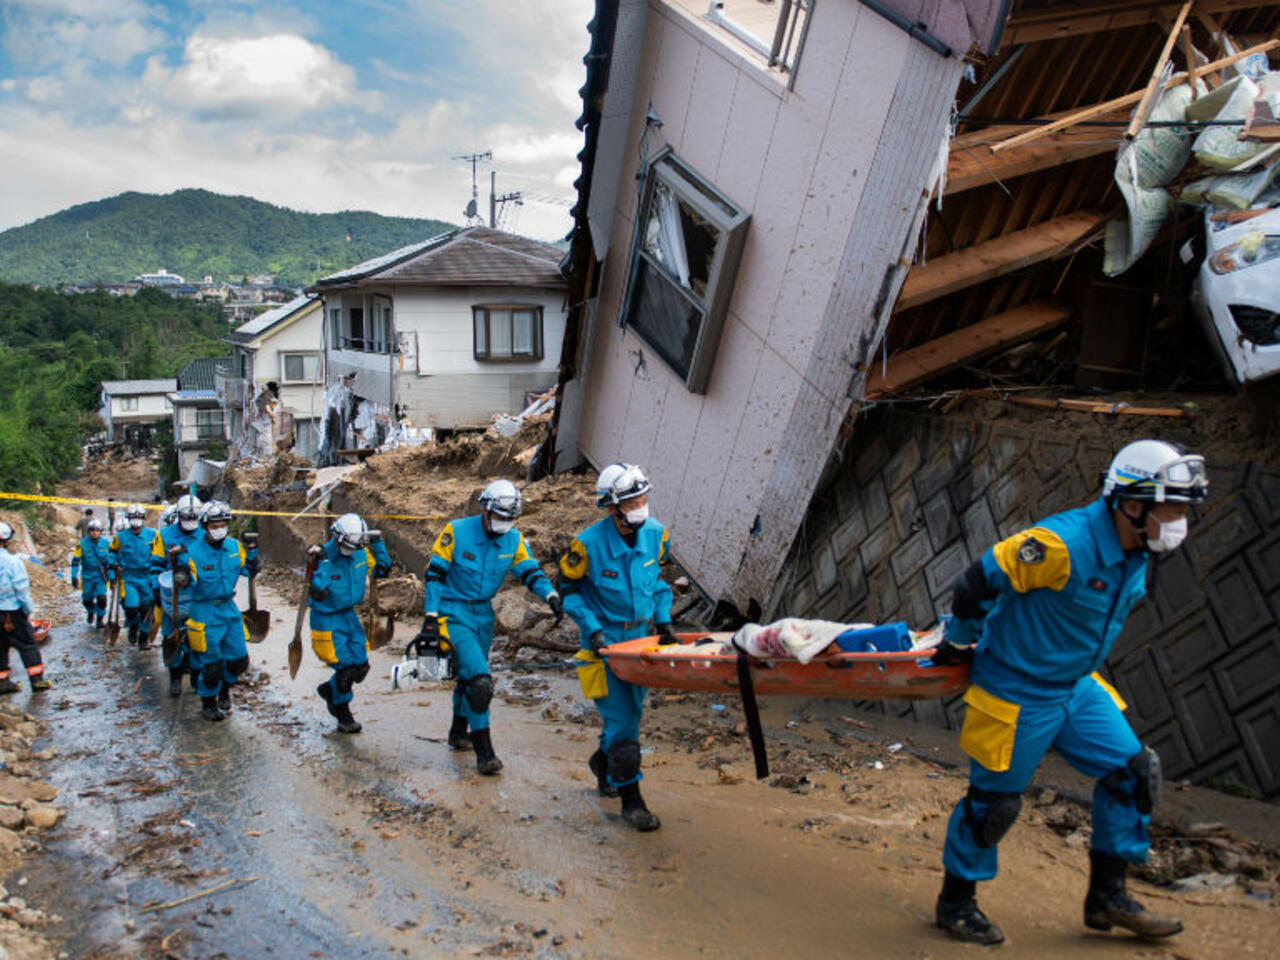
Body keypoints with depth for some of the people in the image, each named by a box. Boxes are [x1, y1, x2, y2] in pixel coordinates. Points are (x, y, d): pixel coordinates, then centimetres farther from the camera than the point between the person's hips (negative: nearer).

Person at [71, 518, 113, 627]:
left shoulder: (105, 544, -2)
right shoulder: (82, 544, -7)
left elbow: (110, 561, 5)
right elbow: (75, 561, -4)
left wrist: (112, 577, 4)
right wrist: (74, 576, -8)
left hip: (101, 576, 0)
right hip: (87, 576, 0)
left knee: (101, 598, -12)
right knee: (87, 599, 10)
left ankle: (100, 619, 5)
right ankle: (91, 612, 42)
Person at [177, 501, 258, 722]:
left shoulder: (235, 547, 2)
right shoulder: (194, 551, -13)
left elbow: (249, 571, 12)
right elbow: (187, 582, -15)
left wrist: (252, 551, -1)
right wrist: (181, 577, -36)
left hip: (230, 609, 5)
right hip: (205, 613, -5)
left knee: (239, 659, 9)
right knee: (211, 663, 1)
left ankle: (224, 689, 38)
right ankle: (208, 704, 23)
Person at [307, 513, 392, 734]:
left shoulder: (362, 553, -3)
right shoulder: (323, 555, -20)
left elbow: (383, 569, 11)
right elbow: (317, 593, -28)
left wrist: (378, 544, 1)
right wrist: (323, 563, -33)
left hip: (349, 615, 6)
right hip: (327, 619, -6)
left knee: (361, 667, 4)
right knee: (346, 669, -7)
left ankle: (329, 690, 33)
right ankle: (343, 715, 17)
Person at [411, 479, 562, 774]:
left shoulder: (514, 540, -2)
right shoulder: (456, 532, -15)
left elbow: (530, 572, -1)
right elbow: (434, 574, -12)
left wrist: (551, 596, -20)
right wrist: (430, 617, -15)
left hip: (483, 614, 6)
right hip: (452, 613, -6)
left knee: (469, 675, 22)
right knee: (480, 680, -18)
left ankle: (458, 733, 44)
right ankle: (483, 752, -11)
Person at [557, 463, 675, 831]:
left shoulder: (655, 533, -6)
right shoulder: (589, 543, -20)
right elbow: (569, 588, -7)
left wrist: (663, 618, 3)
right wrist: (591, 628, -16)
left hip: (641, 635, 5)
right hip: (605, 639, -5)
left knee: (630, 710, 16)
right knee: (621, 718, -7)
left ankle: (603, 762, 44)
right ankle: (631, 800, 3)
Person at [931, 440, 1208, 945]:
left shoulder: (1135, 554, 0)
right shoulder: (1062, 543, -29)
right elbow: (976, 584, -23)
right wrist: (960, 643, -7)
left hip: (1077, 686, 8)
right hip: (1017, 694, -8)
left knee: (1133, 771, 7)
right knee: (994, 798, 3)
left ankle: (1107, 896, 23)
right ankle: (955, 902, 24)